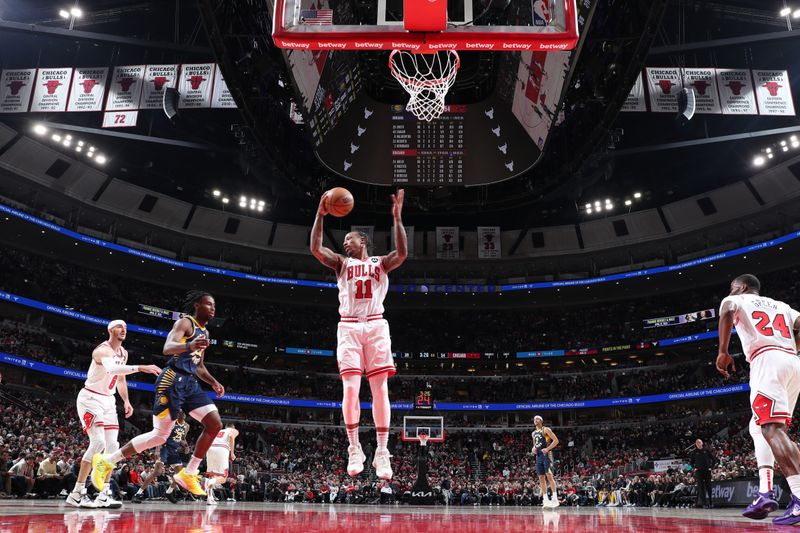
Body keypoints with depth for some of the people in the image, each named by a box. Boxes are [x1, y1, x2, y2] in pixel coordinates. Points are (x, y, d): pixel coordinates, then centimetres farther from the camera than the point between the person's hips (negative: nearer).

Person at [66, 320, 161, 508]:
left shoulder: (123, 353, 8)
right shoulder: (103, 350, -20)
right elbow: (112, 367, -44)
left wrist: (126, 401, 8)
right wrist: (140, 368, -53)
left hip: (108, 400, 8)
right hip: (90, 398, -8)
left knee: (112, 445, -1)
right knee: (98, 442, -19)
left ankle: (104, 494, 2)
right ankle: (77, 493, -9)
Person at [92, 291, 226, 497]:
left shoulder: (204, 332, 21)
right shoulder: (185, 322, -6)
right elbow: (167, 347, -23)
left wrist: (214, 382, 15)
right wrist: (189, 346, -42)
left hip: (190, 383, 8)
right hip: (173, 379, -8)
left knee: (215, 424, -5)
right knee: (161, 434, -7)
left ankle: (188, 473, 3)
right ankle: (107, 461, 8)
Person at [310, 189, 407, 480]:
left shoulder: (380, 263, 12)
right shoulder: (341, 263, 15)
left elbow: (402, 254, -9)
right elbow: (316, 249, -3)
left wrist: (397, 218, -15)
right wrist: (320, 215, -10)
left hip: (376, 326, 0)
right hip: (349, 327, 1)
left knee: (380, 389, -5)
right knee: (350, 388, -9)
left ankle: (382, 452, -2)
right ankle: (354, 449, 0)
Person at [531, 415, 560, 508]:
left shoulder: (546, 429, -3)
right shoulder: (533, 433, 18)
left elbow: (556, 440, -10)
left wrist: (547, 449, -19)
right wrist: (533, 449, 6)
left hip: (546, 455, -7)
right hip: (538, 456, 7)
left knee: (549, 475, -14)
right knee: (541, 477, 3)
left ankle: (555, 498, -12)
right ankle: (545, 499, 6)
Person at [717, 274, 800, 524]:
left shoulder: (737, 300, 15)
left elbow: (727, 312, -10)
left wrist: (723, 352, -14)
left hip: (767, 361, -7)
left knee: (772, 428, -16)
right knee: (759, 426, 15)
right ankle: (765, 492, 3)